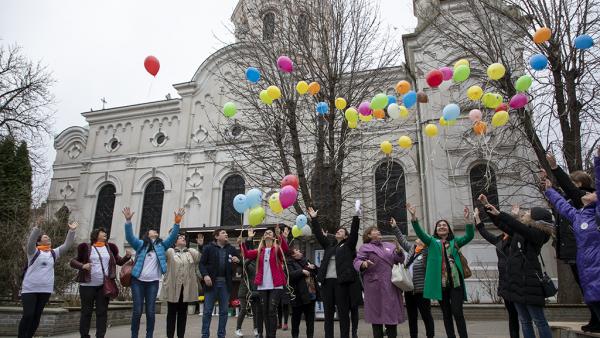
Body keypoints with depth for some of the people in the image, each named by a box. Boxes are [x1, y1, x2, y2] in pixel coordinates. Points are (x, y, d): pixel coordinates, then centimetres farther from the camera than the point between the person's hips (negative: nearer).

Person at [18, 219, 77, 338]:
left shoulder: (53, 253, 11)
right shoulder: (33, 252, -1)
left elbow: (67, 245, 6)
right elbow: (30, 241, -20)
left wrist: (71, 231, -3)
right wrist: (37, 227, -34)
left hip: (46, 290, 5)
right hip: (30, 289, -4)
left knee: (37, 316, 9)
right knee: (28, 315, -9)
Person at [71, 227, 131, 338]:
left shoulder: (110, 248, 10)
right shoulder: (86, 248, 1)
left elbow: (119, 261, 14)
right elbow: (73, 262, 2)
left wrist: (127, 256, -5)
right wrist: (82, 265, -17)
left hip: (104, 286, 3)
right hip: (88, 285, -3)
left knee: (102, 312, 5)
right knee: (86, 312, 5)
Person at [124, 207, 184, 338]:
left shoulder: (161, 245, 11)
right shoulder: (140, 244, 6)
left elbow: (172, 237, -1)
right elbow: (129, 236, -9)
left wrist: (177, 223, -15)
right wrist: (128, 221, -23)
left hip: (153, 283, 2)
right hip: (138, 281, -2)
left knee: (150, 312, 4)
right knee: (137, 311, 0)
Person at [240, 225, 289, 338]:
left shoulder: (277, 249, 2)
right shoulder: (259, 251, 14)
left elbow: (285, 249, -19)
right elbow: (247, 254, 2)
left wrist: (280, 235, -34)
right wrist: (242, 244, -13)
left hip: (275, 285, -4)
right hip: (262, 285, 4)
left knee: (272, 310, -7)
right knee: (264, 311, 9)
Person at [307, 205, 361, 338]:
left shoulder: (348, 245, 9)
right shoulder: (329, 245, 19)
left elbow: (354, 232, -3)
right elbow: (319, 234, 18)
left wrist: (356, 216, -12)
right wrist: (314, 219, 13)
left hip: (342, 281, -4)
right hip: (327, 281, 4)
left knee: (343, 313, 0)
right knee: (328, 313, 8)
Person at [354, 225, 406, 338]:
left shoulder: (389, 245, 16)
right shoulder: (365, 247, 2)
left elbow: (400, 260, 15)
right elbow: (356, 262, -8)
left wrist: (399, 252, -7)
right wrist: (363, 264, -30)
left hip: (391, 285, 4)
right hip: (375, 286, -4)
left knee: (392, 312, 8)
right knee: (377, 313, 2)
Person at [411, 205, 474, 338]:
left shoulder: (455, 242, 13)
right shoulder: (432, 241, 11)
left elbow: (469, 236, 0)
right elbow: (420, 232, -3)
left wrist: (467, 219, -14)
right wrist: (414, 217, -18)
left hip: (455, 281, -1)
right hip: (440, 282, 1)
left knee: (457, 312, -7)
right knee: (446, 313, 9)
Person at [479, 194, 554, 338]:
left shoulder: (537, 234, -9)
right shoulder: (520, 233, 14)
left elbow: (518, 226, -27)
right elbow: (500, 224, 17)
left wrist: (499, 214, -31)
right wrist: (486, 206, 11)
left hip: (529, 282, -8)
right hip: (516, 281, 8)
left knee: (539, 320, -2)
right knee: (524, 321, 11)